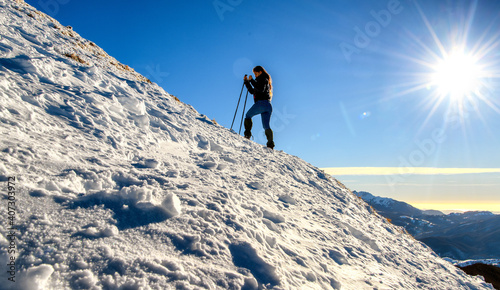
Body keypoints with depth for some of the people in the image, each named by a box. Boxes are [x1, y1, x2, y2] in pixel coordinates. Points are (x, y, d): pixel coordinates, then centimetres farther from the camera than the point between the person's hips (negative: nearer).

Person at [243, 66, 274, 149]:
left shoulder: (263, 79, 2)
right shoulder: (263, 81, 31)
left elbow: (261, 89, -18)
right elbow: (252, 91, 31)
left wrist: (252, 80, -13)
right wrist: (247, 82, 24)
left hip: (261, 103, -9)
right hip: (268, 105, 9)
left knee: (248, 115, 6)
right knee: (266, 126, -1)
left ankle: (247, 134, -7)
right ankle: (270, 143, -14)